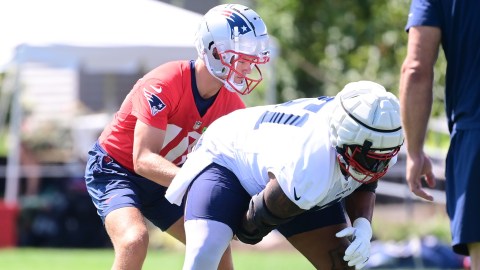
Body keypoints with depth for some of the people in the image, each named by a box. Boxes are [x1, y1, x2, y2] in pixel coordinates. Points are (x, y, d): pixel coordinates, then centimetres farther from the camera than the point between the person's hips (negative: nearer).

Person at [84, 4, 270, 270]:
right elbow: (143, 160, -35)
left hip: (161, 181, 8)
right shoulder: (164, 85, -30)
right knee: (135, 240, -31)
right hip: (114, 170, -8)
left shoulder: (231, 106, -9)